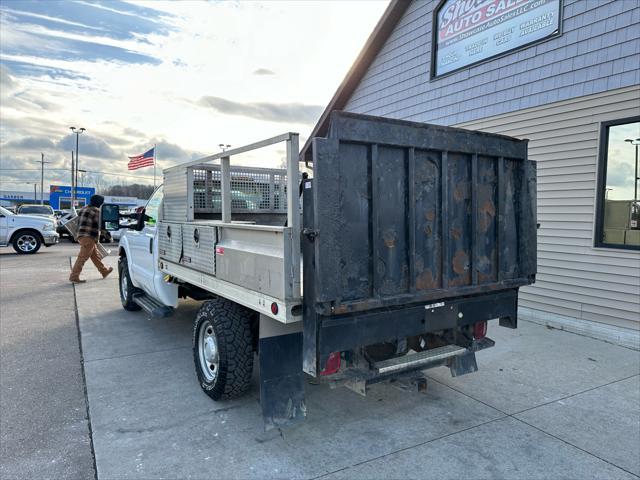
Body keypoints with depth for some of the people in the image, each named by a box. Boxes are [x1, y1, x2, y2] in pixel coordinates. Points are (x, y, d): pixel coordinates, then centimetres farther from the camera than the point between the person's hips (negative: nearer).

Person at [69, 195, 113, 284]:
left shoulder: (84, 209, 17)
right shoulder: (96, 211, -10)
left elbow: (79, 223, 19)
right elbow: (97, 226, -12)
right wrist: (96, 239, -3)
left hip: (81, 236, 10)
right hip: (89, 237, -10)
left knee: (95, 255, 19)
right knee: (82, 257, -7)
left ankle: (104, 271, 31)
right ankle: (74, 277, -7)